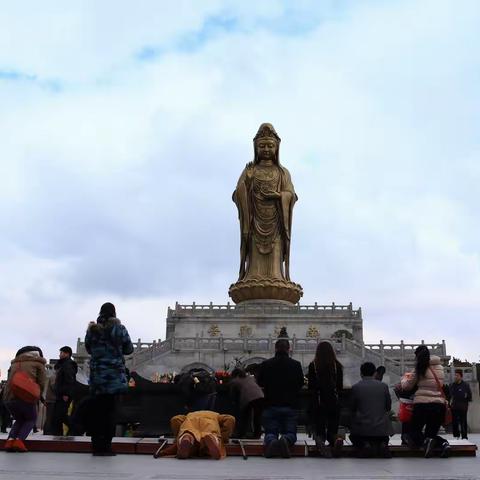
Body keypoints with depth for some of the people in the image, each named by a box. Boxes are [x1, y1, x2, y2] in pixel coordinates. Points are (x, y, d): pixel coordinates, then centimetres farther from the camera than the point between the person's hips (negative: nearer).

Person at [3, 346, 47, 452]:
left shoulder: (14, 364, 24)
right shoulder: (38, 363, 10)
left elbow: (9, 382, 23)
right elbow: (42, 384, 6)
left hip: (9, 399, 4)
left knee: (19, 420, 28)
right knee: (30, 419, 22)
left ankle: (10, 439, 3)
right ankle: (19, 440, -2)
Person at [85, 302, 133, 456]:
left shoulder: (92, 329, 5)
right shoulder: (119, 329, -3)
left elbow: (89, 349, 16)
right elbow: (129, 349, 6)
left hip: (96, 375, 3)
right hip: (114, 375, -3)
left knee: (97, 410, 8)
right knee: (109, 410, -1)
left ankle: (97, 445, 11)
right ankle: (105, 446, -3)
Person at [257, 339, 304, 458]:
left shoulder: (265, 364, -3)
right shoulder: (296, 365, -3)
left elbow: (259, 382, 11)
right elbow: (301, 384, 11)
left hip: (270, 405, 0)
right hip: (290, 405, 0)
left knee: (270, 431, 7)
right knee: (290, 432, 8)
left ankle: (271, 441, -28)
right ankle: (286, 440, -27)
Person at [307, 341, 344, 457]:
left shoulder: (313, 366, -4)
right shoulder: (338, 366, 1)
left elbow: (311, 387, 1)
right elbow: (340, 388, 8)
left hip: (317, 404, -1)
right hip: (334, 403, 1)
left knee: (319, 430, 7)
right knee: (332, 431, 12)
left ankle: (319, 440, -29)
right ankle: (336, 440, -24)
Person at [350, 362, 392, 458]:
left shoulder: (356, 387, -7)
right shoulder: (384, 386, -2)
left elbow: (352, 408, 3)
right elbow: (388, 407, 7)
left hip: (362, 428, -2)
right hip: (381, 428, 2)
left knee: (353, 437, 30)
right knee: (384, 439, 34)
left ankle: (364, 445, -4)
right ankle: (382, 445, -3)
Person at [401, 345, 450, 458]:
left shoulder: (419, 369, -2)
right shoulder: (440, 368, 11)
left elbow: (406, 386, 5)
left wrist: (404, 378, 28)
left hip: (422, 403, -4)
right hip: (440, 405, 4)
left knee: (414, 432, 11)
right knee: (432, 433, 17)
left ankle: (425, 441, -21)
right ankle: (443, 443, -15)